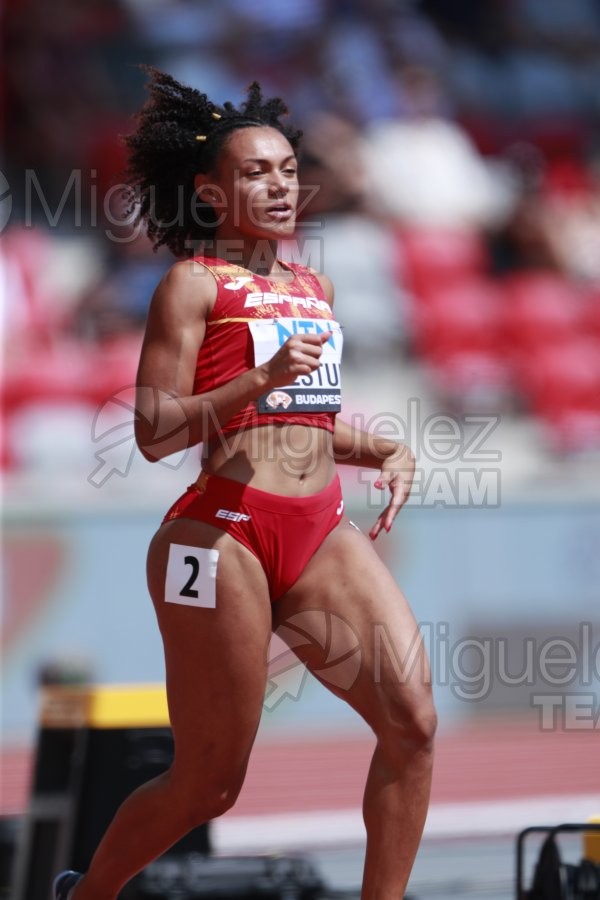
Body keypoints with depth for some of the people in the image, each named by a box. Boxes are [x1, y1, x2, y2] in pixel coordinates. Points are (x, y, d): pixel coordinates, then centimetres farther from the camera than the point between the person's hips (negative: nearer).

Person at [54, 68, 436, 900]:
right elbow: (154, 433, -9)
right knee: (209, 785, 2)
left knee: (413, 721, -14)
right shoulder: (195, 284, -2)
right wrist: (263, 378, -20)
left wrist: (386, 452, 11)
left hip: (323, 532, 6)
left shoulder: (314, 289, 19)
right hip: (224, 532, -6)